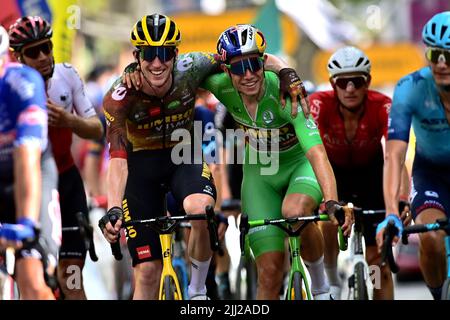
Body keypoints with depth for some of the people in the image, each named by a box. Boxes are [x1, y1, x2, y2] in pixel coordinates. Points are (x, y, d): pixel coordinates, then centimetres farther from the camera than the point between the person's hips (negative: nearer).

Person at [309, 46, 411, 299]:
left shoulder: (382, 107, -31)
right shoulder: (320, 104, -31)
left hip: (370, 171, 0)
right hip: (333, 169, 0)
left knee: (378, 259, -6)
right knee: (326, 224, -29)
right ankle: (331, 283, -1)